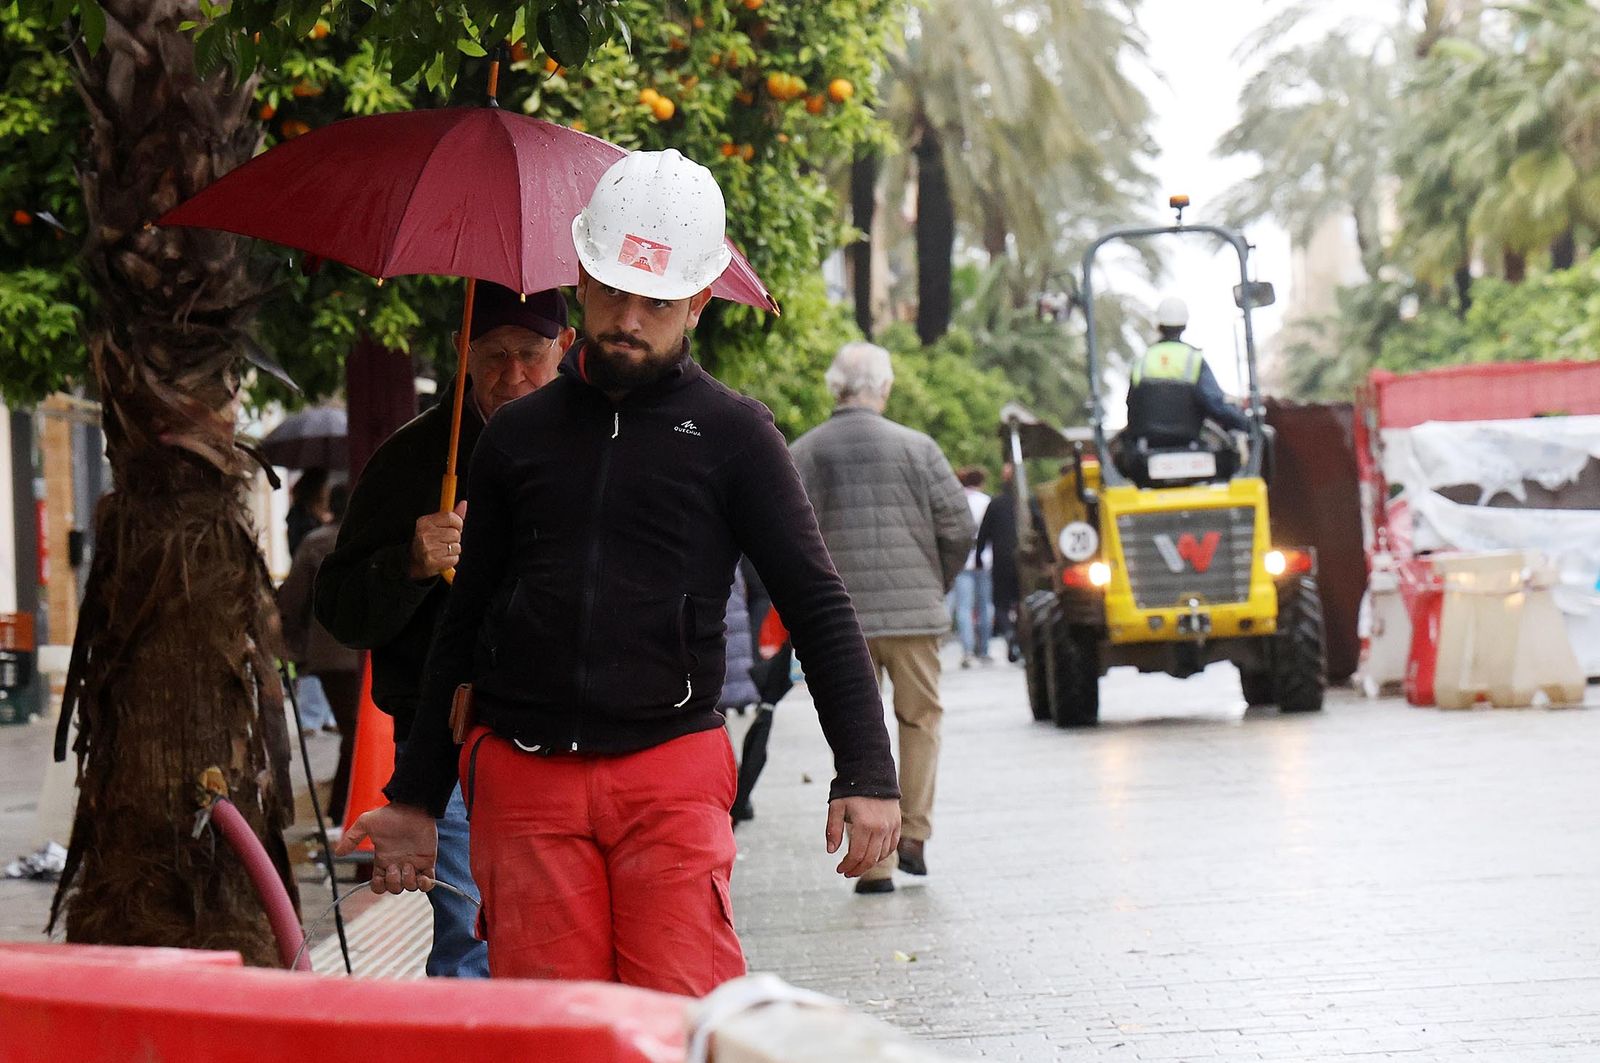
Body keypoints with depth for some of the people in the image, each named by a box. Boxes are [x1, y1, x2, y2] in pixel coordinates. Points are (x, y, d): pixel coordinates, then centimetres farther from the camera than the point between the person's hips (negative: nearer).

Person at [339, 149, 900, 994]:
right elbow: (462, 629, 20)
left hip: (670, 776, -2)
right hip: (523, 780, 2)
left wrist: (866, 774, -8)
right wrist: (415, 798, 19)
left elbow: (818, 608, 4)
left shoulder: (731, 434, 6)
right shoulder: (519, 435, 14)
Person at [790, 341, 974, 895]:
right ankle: (914, 834, 9)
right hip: (912, 610, -1)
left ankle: (875, 861, 3)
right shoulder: (916, 447, -1)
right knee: (920, 718, 17)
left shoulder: (802, 454, 1)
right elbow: (958, 526, -2)